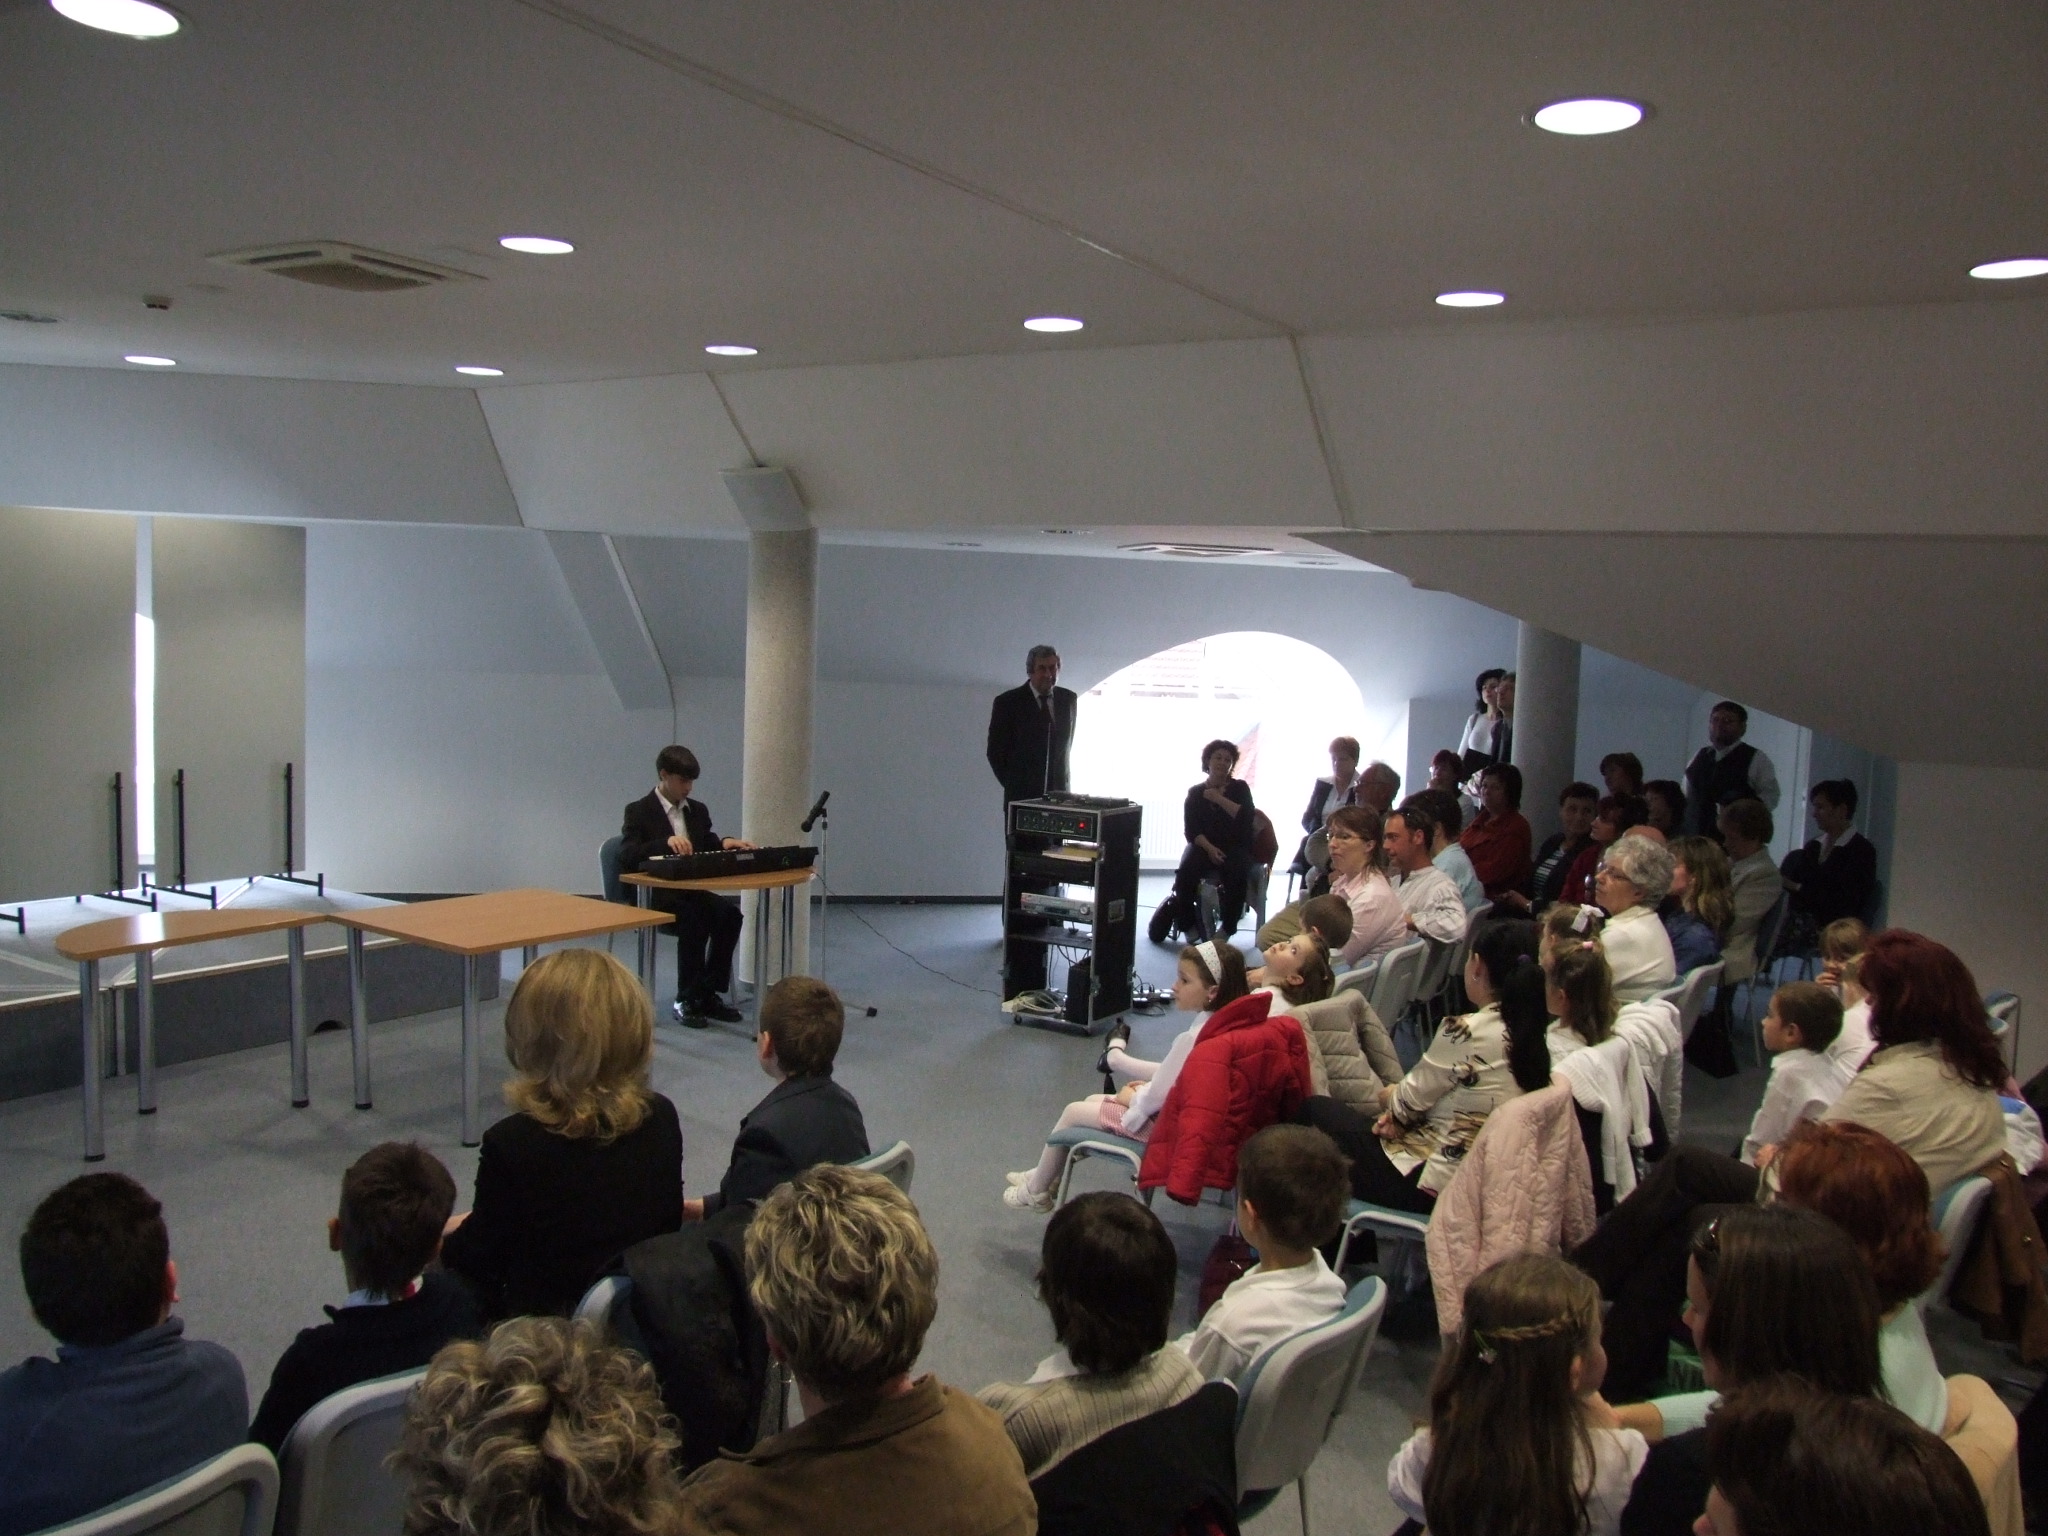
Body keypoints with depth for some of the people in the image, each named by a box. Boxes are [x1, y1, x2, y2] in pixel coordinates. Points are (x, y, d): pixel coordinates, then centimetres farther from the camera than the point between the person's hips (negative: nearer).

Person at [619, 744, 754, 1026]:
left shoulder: (697, 810, 15)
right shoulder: (639, 811, -4)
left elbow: (707, 848, 18)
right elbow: (627, 856, -17)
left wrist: (724, 843, -6)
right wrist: (666, 842, -31)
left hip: (690, 889, 6)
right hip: (653, 895, -6)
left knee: (729, 913, -24)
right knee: (695, 920, -34)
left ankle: (708, 994, -15)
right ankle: (686, 1000, -23)